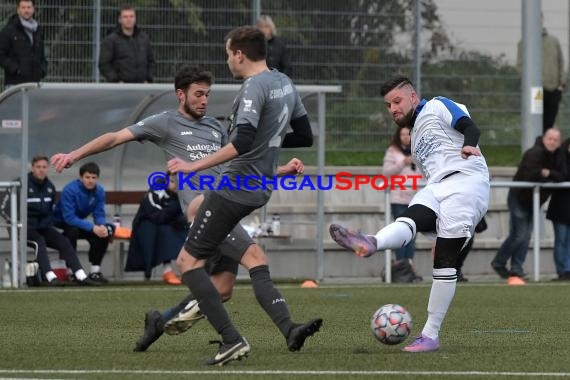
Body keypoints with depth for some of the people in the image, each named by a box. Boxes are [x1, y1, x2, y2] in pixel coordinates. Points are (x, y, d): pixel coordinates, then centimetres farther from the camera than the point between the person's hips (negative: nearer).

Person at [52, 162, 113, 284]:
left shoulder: (99, 191, -9)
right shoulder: (70, 190, -27)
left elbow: (99, 215, -8)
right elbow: (69, 218, -34)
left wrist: (102, 226, -33)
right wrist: (92, 228, -41)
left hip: (80, 223, 6)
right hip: (61, 224, -6)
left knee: (106, 230, -15)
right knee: (73, 230, -37)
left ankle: (95, 271, -6)